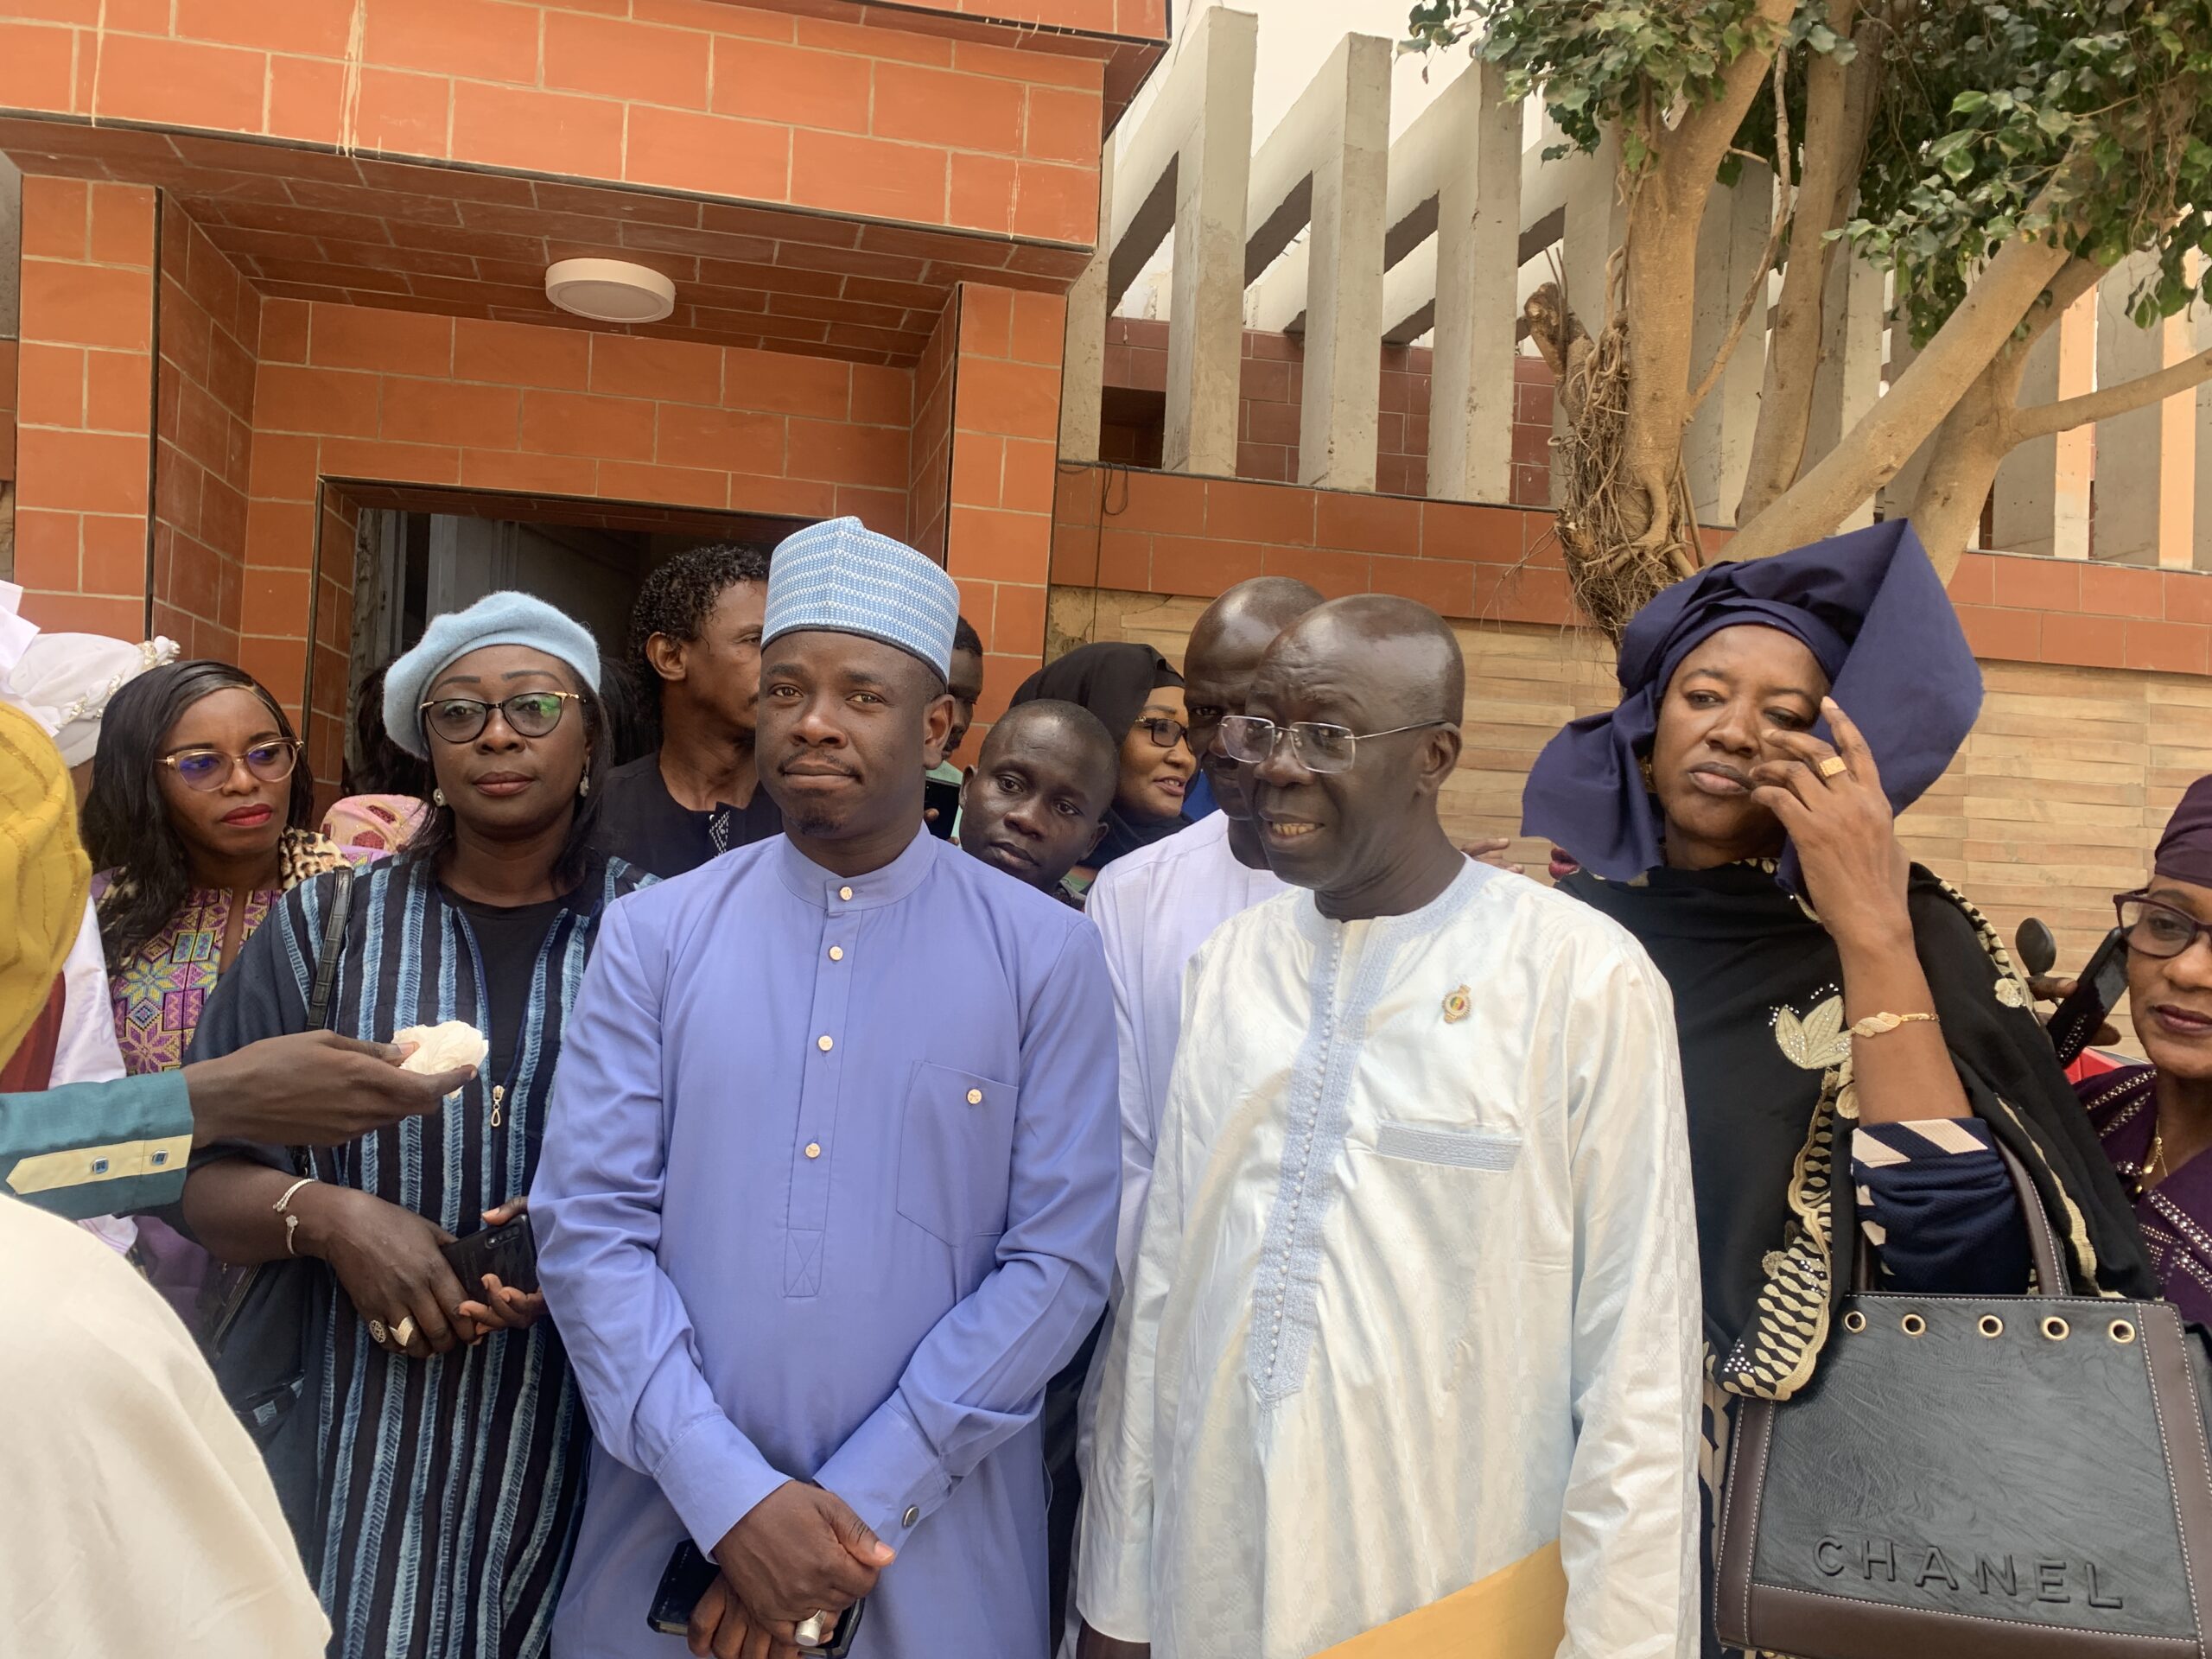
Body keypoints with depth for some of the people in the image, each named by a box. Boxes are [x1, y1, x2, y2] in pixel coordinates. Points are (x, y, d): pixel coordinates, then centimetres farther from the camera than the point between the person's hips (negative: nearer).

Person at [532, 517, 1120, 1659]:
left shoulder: (1046, 956, -5)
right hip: (670, 1536, 1)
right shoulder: (652, 938, -1)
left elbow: (1062, 1256, -8)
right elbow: (587, 1224, -6)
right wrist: (734, 1499, -14)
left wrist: (863, 1503, -13)